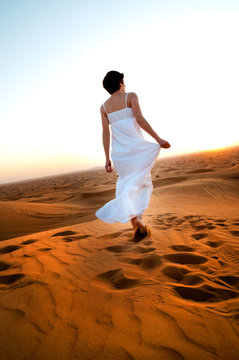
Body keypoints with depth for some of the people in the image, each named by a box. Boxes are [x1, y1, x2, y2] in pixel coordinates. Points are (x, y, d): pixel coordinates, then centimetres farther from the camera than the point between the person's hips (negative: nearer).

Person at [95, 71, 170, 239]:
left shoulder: (104, 107, 12)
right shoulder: (131, 96, 1)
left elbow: (106, 132, 4)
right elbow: (139, 119, -14)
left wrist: (108, 159, 5)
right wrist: (158, 138, -13)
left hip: (119, 150, 4)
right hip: (137, 146, -4)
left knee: (129, 186, 11)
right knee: (142, 184, 7)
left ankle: (138, 227, 7)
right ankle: (137, 218, -12)